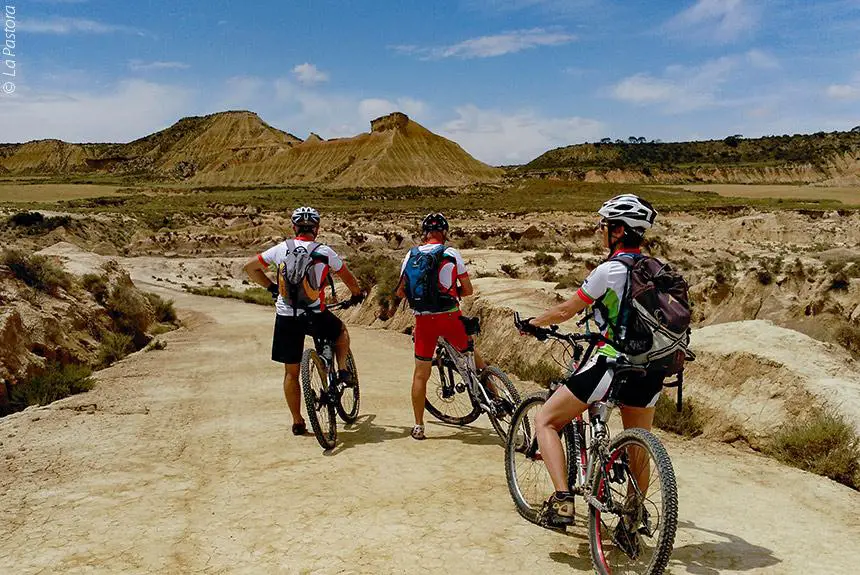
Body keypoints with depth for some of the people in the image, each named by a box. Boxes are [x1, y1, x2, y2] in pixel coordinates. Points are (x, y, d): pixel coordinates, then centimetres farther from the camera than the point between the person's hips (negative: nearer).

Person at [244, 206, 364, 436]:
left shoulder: (281, 249, 3)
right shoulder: (324, 252, -4)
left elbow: (249, 267, 11)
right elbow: (348, 277, 8)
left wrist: (271, 286, 21)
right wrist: (357, 294, 28)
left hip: (286, 317, 2)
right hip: (315, 316, -2)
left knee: (291, 372, 14)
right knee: (341, 330, 32)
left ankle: (297, 422, 20)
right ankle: (343, 371, 19)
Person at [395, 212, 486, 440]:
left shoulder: (411, 255, 5)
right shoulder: (451, 253, -2)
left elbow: (401, 291, 10)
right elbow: (468, 290, 0)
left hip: (423, 319, 2)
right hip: (449, 317, -2)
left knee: (420, 374, 9)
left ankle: (418, 426, 14)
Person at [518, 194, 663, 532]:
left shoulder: (610, 270, -9)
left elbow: (565, 311, -3)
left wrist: (532, 323, 14)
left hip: (612, 363, -7)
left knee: (545, 421, 5)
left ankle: (562, 500, -7)